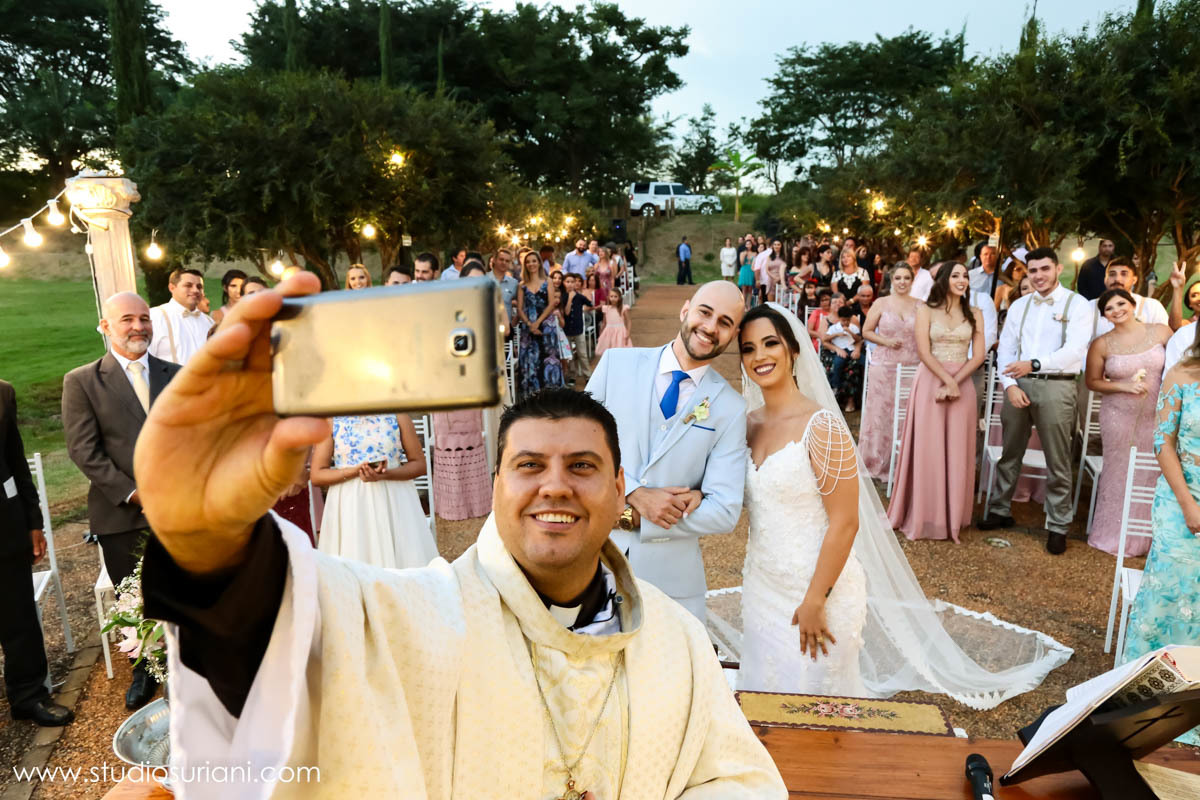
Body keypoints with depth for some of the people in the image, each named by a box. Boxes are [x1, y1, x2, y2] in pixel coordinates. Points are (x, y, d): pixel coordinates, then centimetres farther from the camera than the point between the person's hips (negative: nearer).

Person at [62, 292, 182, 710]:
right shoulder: (81, 382, -1)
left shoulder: (178, 376, 7)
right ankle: (144, 671, 35)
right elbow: (83, 450, -7)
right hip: (121, 516, -1)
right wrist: (133, 493, -14)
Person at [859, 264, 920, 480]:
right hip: (883, 365, -1)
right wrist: (886, 341, -10)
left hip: (911, 366, 1)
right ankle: (875, 461, 16)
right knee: (879, 412, 3)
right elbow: (866, 331, 4)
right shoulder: (881, 303, 4)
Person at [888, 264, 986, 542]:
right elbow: (924, 351, -8)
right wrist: (948, 381, -17)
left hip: (962, 383, 2)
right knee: (927, 447, 0)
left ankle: (951, 515, 16)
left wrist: (954, 383, -12)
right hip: (931, 381, -2)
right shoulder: (926, 310, 2)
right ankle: (923, 514, 10)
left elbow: (979, 354, 1)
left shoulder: (974, 313, 9)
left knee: (957, 450, 5)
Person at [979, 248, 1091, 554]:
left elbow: (1075, 350, -13)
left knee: (1057, 462, 3)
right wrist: (1010, 385, -7)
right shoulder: (1019, 306, 11)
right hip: (1018, 384, 4)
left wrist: (1034, 364, -25)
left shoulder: (1076, 304, -1)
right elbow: (1005, 349, 7)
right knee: (1009, 454, 12)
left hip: (1056, 386, -4)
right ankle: (1000, 510, 25)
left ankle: (1057, 526, 13)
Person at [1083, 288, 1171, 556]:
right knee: (1119, 474, 8)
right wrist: (1125, 386, -13)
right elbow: (1092, 381, 1)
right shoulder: (1101, 345, -6)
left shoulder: (1161, 332, -3)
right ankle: (1115, 535, 26)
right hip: (1119, 417, -1)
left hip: (1157, 416, 1)